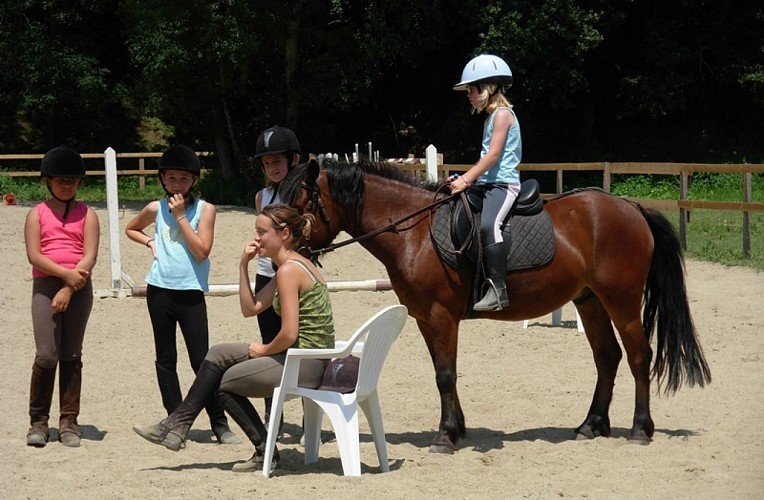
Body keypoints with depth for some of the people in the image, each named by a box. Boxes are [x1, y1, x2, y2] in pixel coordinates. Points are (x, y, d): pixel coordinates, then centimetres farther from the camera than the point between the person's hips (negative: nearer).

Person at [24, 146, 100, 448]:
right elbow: (34, 256, -4)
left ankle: (69, 422, 9)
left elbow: (90, 256, -2)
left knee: (71, 356, 4)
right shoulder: (37, 213, 7)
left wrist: (68, 289, -12)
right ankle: (38, 421, 1)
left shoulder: (86, 214, 8)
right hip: (45, 286, -1)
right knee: (46, 355, -9)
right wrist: (66, 274, -15)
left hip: (79, 288, 1)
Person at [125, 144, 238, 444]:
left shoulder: (204, 209, -2)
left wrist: (181, 216, -12)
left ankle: (219, 423, -2)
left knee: (202, 360, -6)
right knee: (165, 358, 8)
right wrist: (149, 242, 6)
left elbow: (201, 250, -11)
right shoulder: (156, 209, 6)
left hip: (191, 292, -3)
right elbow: (131, 229, 25)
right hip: (160, 291, 3)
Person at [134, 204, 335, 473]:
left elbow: (289, 334, -24)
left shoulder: (289, 270, -18)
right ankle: (176, 425, 16)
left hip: (304, 366, -10)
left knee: (224, 382, 9)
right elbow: (250, 309, 15)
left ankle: (266, 452, 14)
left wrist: (263, 350, -5)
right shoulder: (295, 265, 13)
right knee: (218, 355, 14)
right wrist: (244, 265, 6)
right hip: (310, 361, 10)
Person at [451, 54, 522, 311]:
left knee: (487, 224, -33)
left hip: (503, 183, -11)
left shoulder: (502, 114, -7)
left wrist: (466, 180, -19)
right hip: (487, 184, 11)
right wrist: (464, 177, 10)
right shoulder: (492, 117, 22)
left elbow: (493, 154, -17)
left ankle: (498, 290, -36)